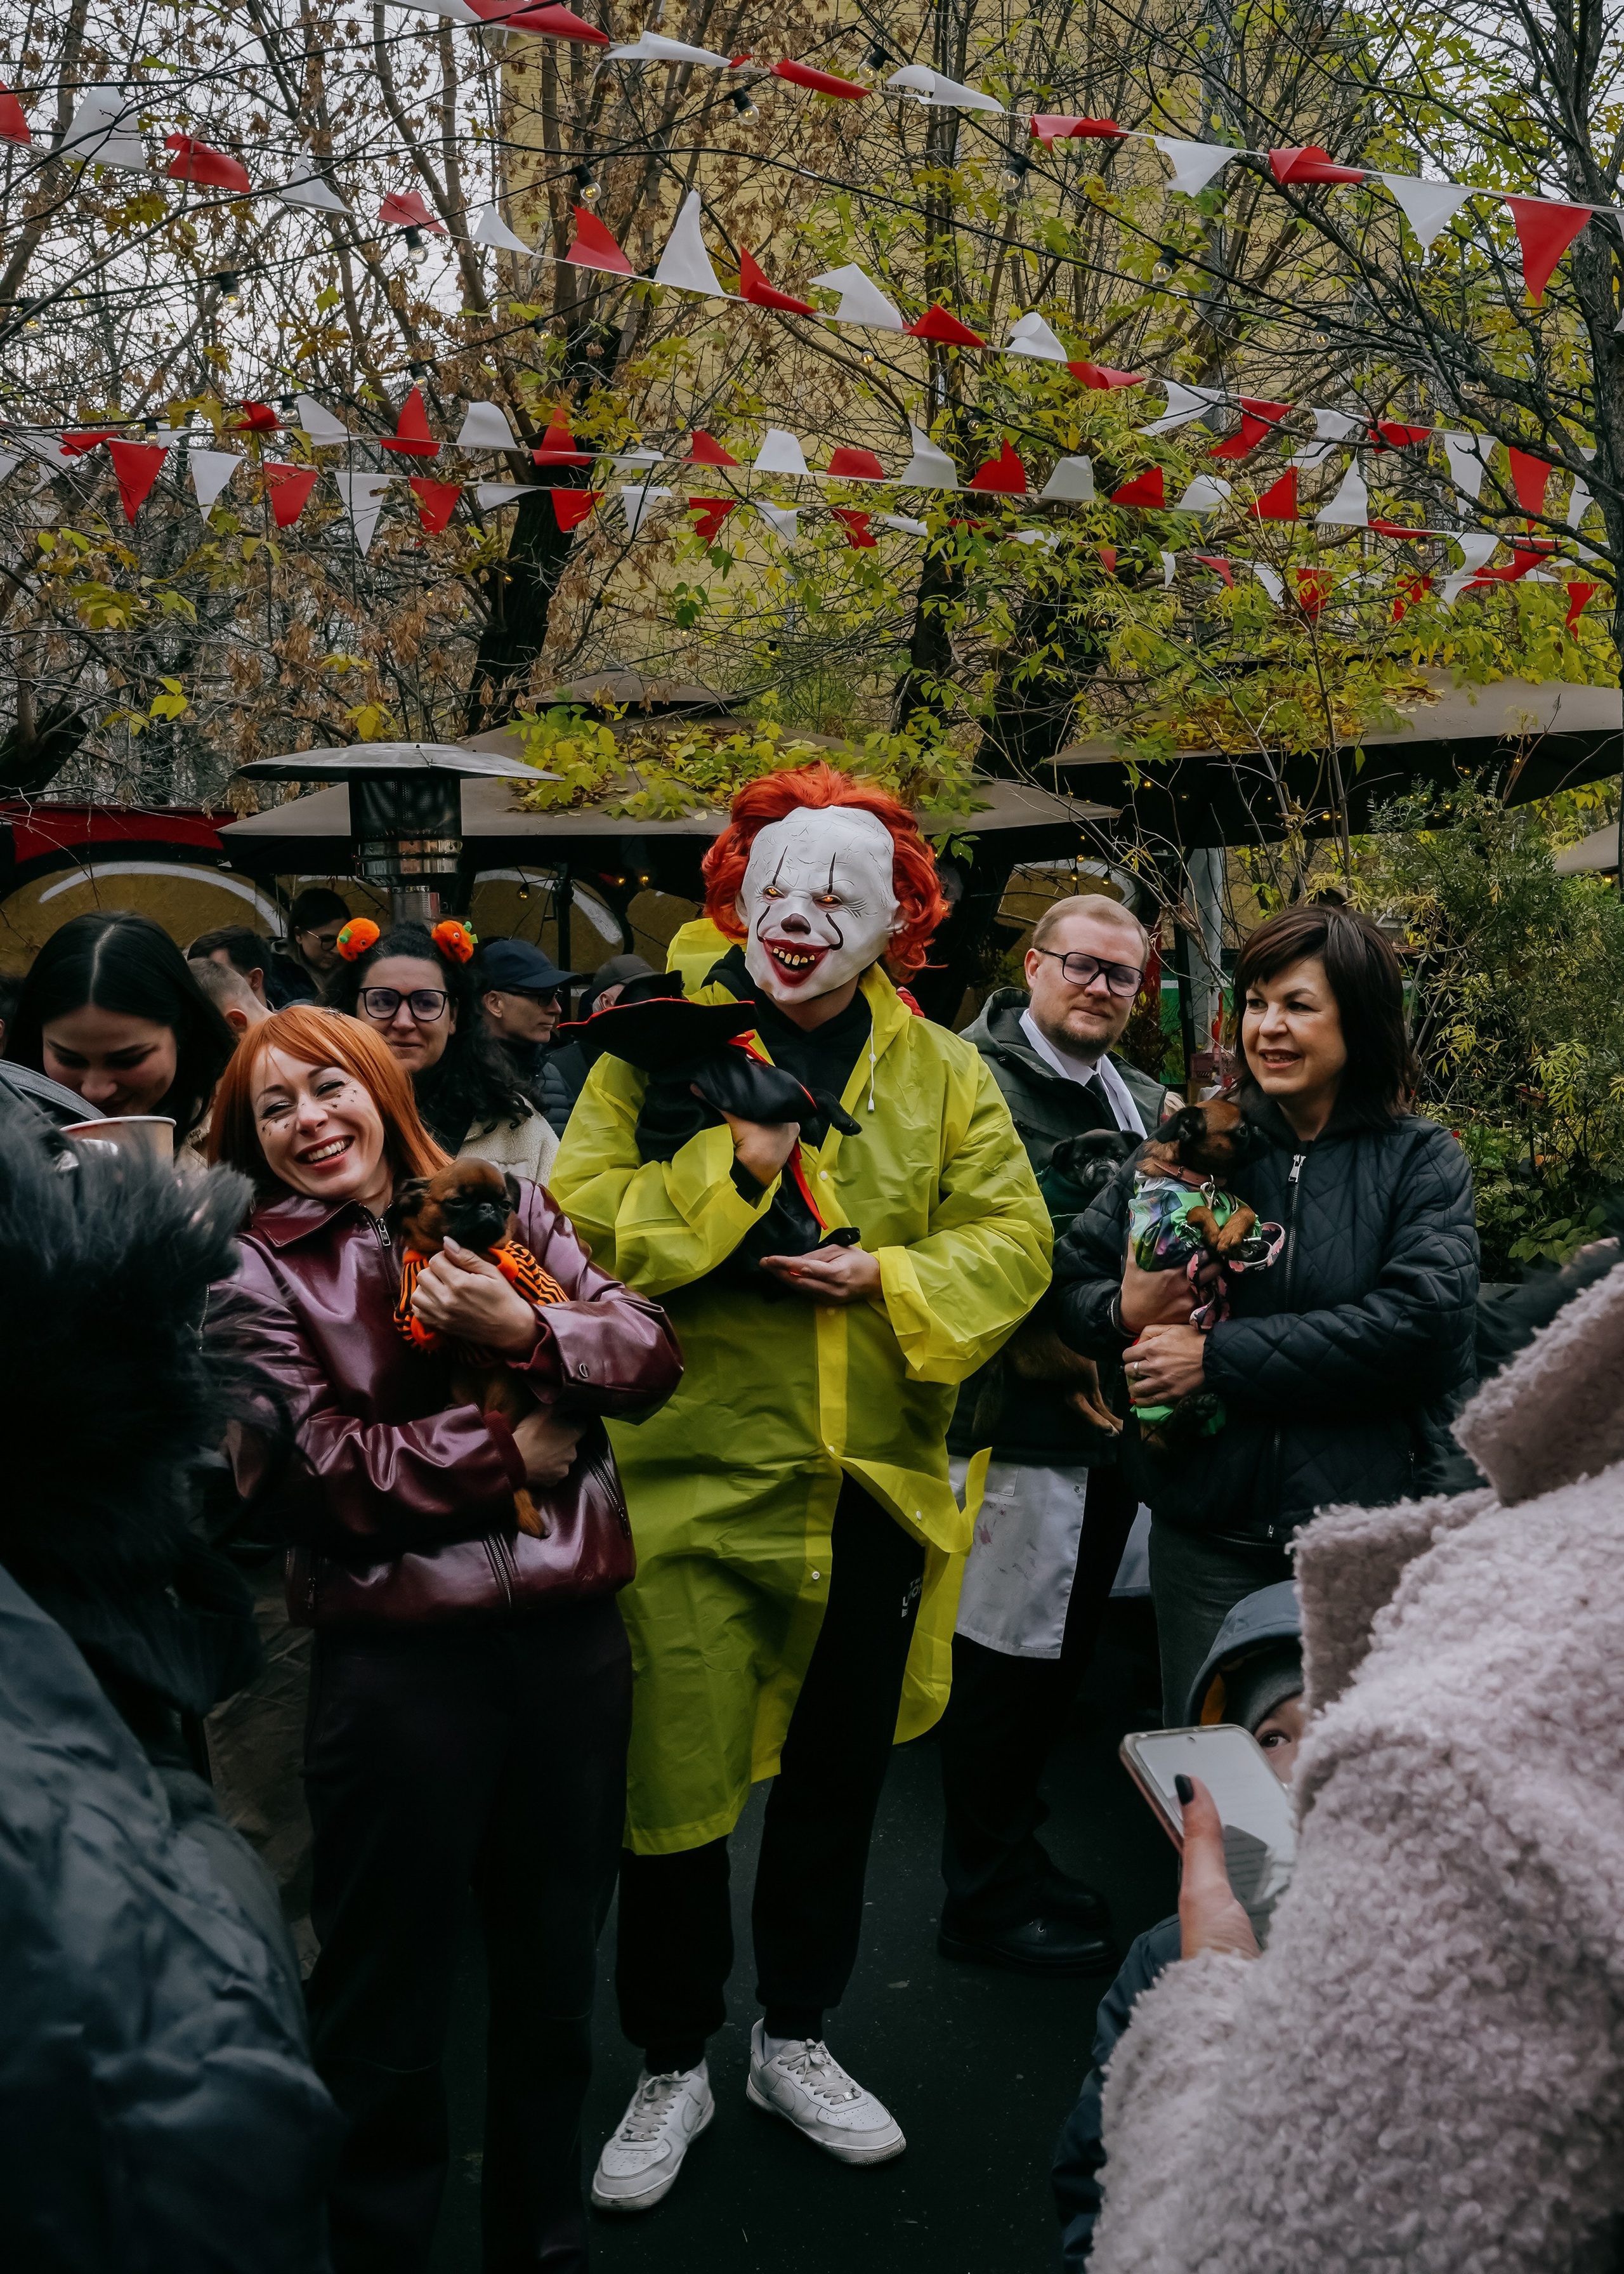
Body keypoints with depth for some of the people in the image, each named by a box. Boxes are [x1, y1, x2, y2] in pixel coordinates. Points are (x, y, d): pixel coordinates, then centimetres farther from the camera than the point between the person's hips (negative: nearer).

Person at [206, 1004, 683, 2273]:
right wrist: (517, 1450, -11)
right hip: (399, 1656, -4)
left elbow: (652, 1352, -1)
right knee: (390, 2006, 12)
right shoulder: (255, 1270, -2)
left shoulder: (503, 1206, 8)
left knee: (556, 1977, 20)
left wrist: (526, 1332, -19)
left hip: (570, 1633, 4)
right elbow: (321, 1468, -14)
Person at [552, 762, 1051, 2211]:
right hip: (693, 1475, -3)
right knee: (674, 1777, 3)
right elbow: (578, 1219, -11)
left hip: (875, 1486, 3)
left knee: (837, 1777, 18)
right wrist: (730, 1168, -20)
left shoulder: (941, 1074, 4)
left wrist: (889, 1277, -17)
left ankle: (796, 2036, 40)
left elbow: (1009, 1237, -1)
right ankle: (673, 2067, 27)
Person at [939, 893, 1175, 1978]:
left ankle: (1013, 1859, 35)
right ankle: (986, 1899, 19)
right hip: (1024, 1414, -8)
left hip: (1114, 1418, 8)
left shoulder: (1149, 1102, 14)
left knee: (1062, 1655, 18)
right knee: (1009, 1661, 2)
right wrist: (1053, 1353, -20)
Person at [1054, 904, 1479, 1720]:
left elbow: (1426, 1317, -18)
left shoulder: (1422, 1160, -1)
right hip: (1203, 1530, 2)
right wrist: (1123, 1311, -18)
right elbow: (1070, 1277, 7)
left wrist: (1219, 1356, -19)